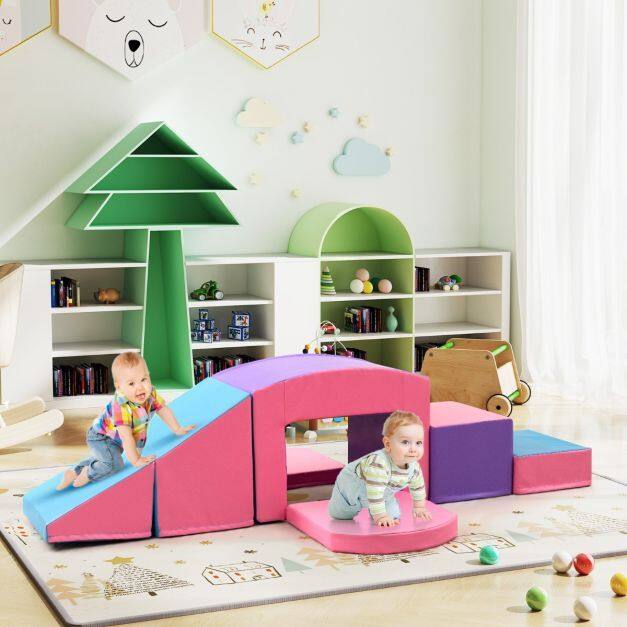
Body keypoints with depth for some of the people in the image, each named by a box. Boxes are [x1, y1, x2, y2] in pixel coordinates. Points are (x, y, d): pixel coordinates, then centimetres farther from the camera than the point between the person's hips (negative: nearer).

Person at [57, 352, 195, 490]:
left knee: (102, 459, 28)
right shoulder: (122, 407, -43)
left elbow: (164, 410, -4)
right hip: (100, 438, -8)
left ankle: (75, 472, 45)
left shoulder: (151, 393, -21)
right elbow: (126, 436, -41)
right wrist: (136, 460, -40)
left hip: (115, 439, 8)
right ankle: (88, 474, 0)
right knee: (114, 464, -25)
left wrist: (178, 430, -3)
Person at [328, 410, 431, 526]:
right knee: (338, 514, 6)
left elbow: (418, 486, -1)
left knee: (394, 516, 3)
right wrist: (380, 516, -44)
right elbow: (375, 492, -46)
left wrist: (419, 507, 5)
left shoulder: (414, 466, -22)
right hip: (352, 484, -5)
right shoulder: (378, 464, -48)